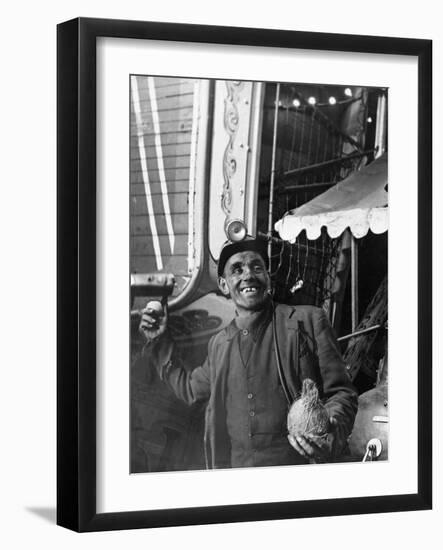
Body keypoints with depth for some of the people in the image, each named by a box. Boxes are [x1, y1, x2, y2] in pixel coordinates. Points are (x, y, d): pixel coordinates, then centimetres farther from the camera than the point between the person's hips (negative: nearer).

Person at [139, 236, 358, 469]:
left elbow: (340, 393, 0)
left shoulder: (308, 321, 0)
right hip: (231, 466, 3)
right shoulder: (219, 344, 13)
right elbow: (190, 389, 31)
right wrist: (159, 341, 25)